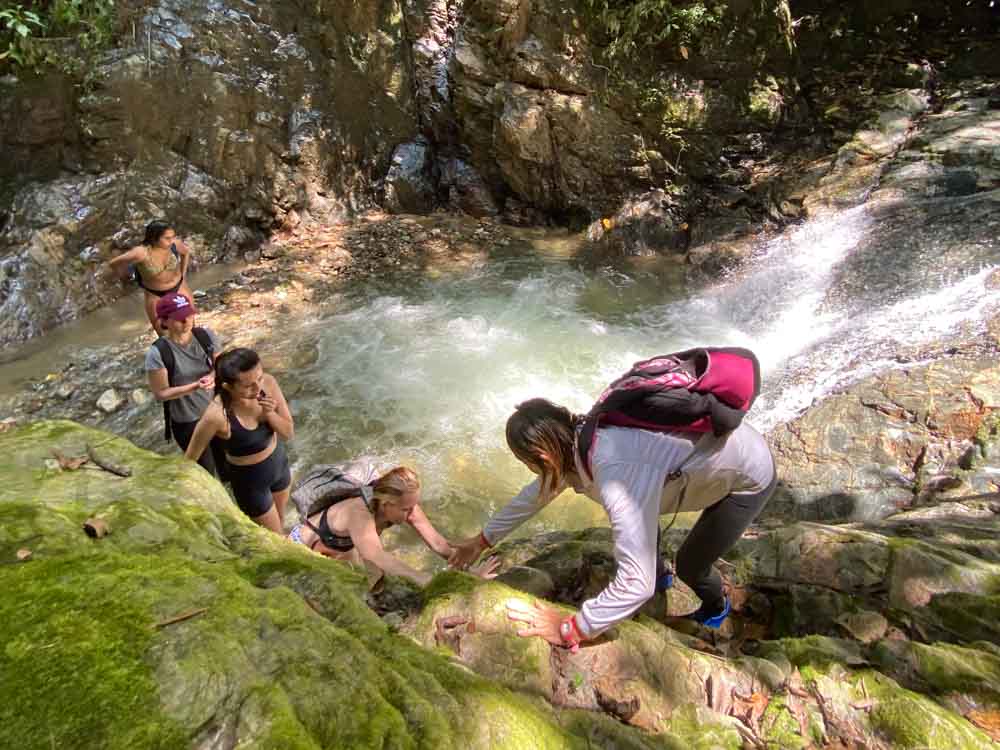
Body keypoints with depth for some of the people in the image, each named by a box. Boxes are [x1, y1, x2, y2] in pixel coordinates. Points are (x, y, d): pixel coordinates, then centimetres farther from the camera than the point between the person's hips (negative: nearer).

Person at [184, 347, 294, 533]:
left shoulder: (268, 383, -22)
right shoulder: (216, 416, -35)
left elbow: (289, 433, -11)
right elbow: (190, 459, -18)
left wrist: (270, 413, -29)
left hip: (279, 462, 5)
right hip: (248, 479, -5)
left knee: (279, 521, 31)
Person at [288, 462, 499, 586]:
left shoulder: (404, 504, -27)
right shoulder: (359, 515, -45)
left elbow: (439, 544, -28)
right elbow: (385, 564, -56)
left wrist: (471, 573, -40)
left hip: (343, 548, 6)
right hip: (303, 547, -6)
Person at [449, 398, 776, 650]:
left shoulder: (617, 477, -40)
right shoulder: (576, 441, -13)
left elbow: (637, 584, -39)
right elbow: (538, 492, 5)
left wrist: (570, 630, -27)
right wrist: (482, 540, 13)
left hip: (750, 476, -7)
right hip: (715, 442, 7)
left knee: (689, 564, 7)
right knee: (639, 510, 19)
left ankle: (716, 609, 41)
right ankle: (657, 574, 46)